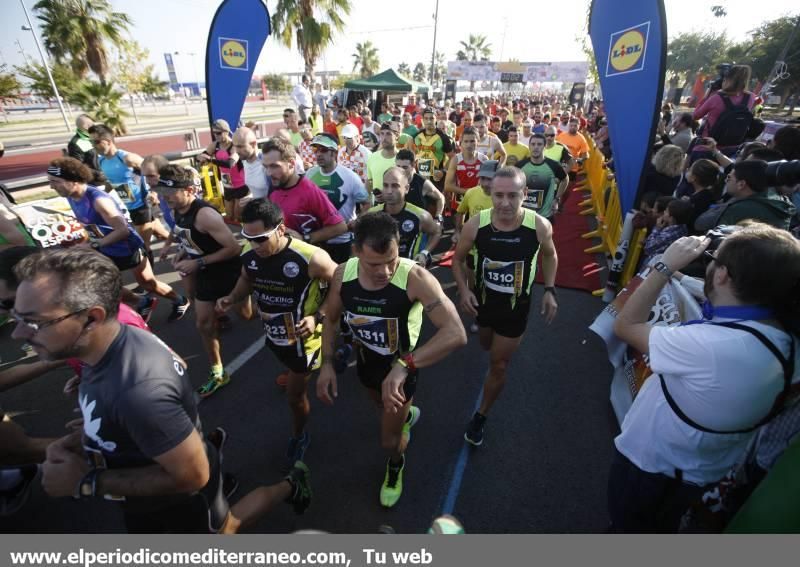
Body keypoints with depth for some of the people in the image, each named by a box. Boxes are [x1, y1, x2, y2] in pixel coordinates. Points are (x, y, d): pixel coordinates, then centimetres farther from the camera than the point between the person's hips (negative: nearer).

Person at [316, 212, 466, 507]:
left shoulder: (415, 278, -36)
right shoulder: (343, 275, -21)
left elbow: (456, 334, -44)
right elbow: (330, 318, -2)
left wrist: (404, 366, -51)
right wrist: (326, 364, -9)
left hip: (400, 366, -4)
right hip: (366, 360, 5)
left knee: (390, 440, 12)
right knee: (387, 409, 33)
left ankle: (396, 466, 51)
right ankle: (407, 414, 71)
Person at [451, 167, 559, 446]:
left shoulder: (540, 226, -23)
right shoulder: (475, 224, -23)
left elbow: (550, 255, 1)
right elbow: (458, 259, -5)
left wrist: (549, 291, -6)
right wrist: (463, 290, -19)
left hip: (516, 306, -1)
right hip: (482, 300, 2)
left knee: (499, 365, 8)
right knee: (487, 347, 28)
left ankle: (480, 416, 32)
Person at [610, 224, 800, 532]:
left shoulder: (710, 346, -40)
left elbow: (626, 325, -28)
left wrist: (666, 266, -23)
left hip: (651, 467, -7)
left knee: (630, 526, 24)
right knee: (660, 526, 35)